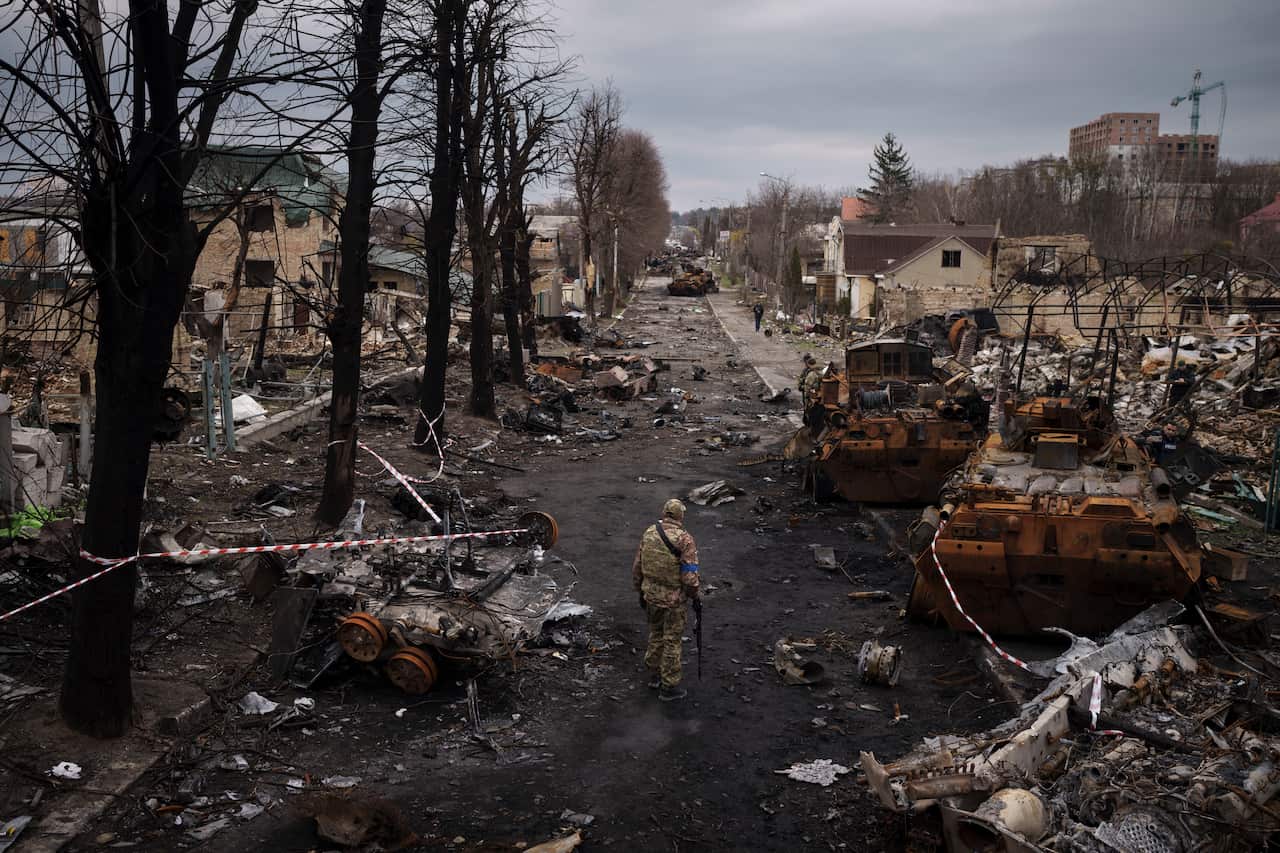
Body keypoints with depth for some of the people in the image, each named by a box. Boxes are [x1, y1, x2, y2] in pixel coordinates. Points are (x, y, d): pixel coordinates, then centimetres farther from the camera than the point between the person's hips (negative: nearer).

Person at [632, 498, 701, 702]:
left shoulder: (649, 533, -2)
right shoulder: (685, 540, -19)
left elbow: (637, 568, 5)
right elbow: (690, 577, -19)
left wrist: (641, 592, 17)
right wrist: (697, 597, -3)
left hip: (651, 595, 5)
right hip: (673, 600, -5)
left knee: (656, 634, 24)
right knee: (671, 641, 8)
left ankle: (654, 675, 38)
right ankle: (669, 687, 17)